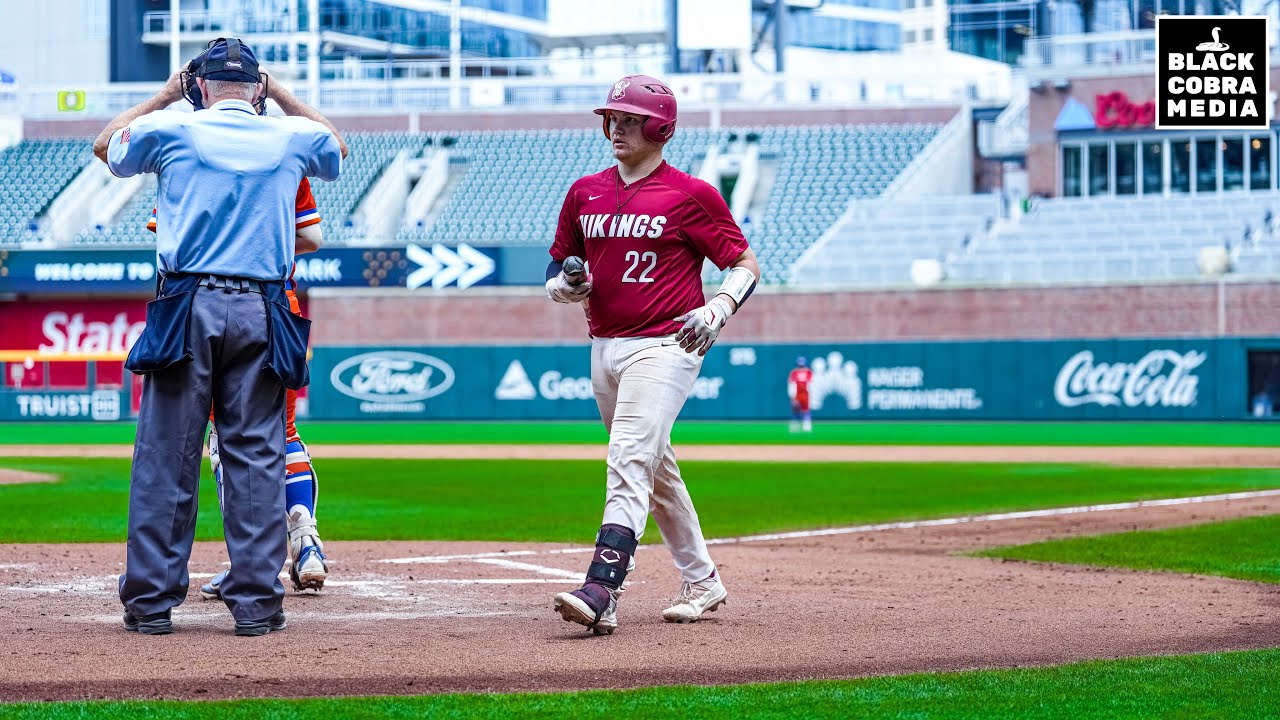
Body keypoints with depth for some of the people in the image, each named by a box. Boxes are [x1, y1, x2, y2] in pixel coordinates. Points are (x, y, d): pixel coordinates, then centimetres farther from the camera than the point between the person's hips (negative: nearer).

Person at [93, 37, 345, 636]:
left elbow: (105, 145, 26)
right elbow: (336, 145, 34)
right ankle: (256, 601, 1)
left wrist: (164, 95, 32)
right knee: (257, 456, 4)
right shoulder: (289, 136, 9)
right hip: (260, 311, 1)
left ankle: (151, 600, 3)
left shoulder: (172, 129, 4)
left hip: (186, 308, -1)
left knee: (167, 455, 2)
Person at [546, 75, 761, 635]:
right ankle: (701, 581, 30)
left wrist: (719, 309, -19)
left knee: (629, 463, -20)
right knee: (657, 472, 17)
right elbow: (556, 271, 18)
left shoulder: (691, 195, -5)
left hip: (664, 346, -7)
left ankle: (602, 590, -29)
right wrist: (565, 286, -6)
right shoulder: (585, 193, 11)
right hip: (604, 348, 7)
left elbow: (745, 264, -1)